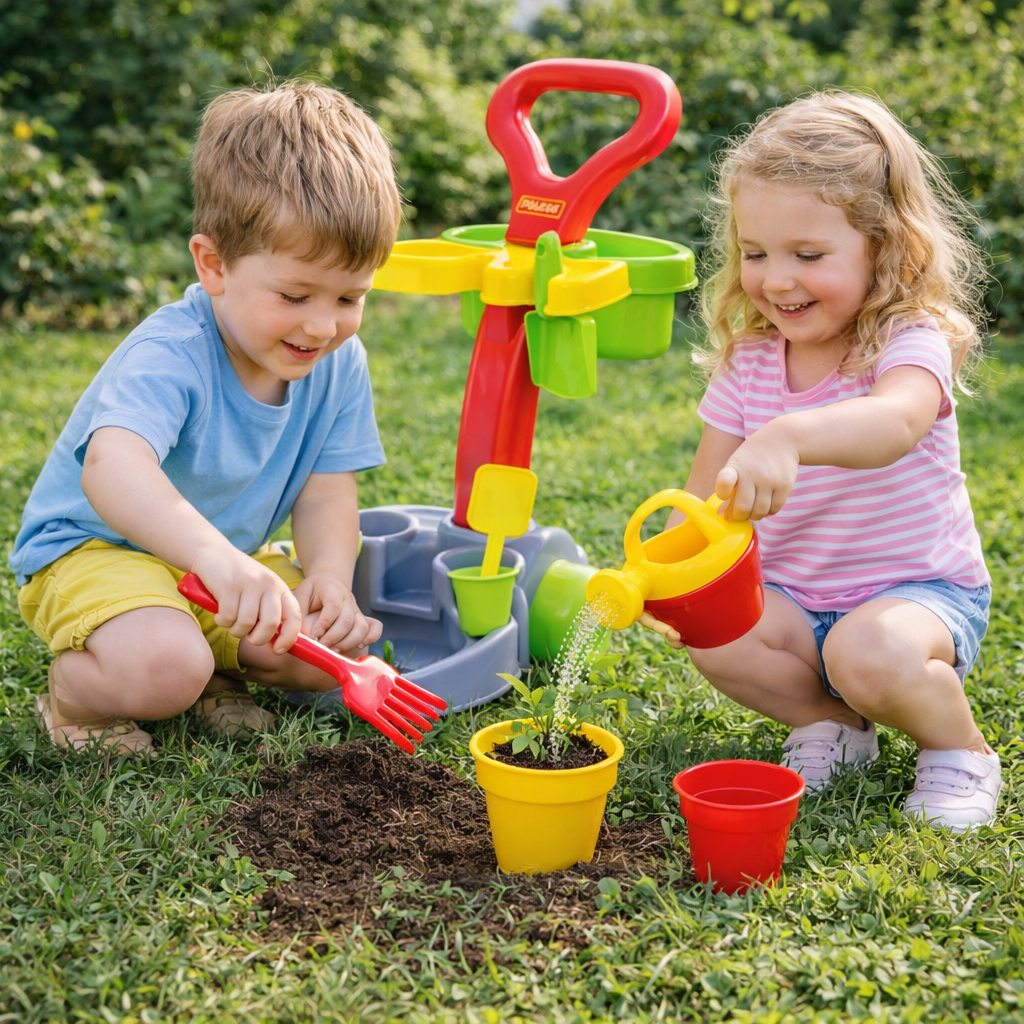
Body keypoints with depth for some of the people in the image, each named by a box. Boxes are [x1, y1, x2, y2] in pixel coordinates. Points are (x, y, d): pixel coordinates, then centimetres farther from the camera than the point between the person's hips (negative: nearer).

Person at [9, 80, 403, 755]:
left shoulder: (340, 364, -9)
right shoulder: (170, 356, -30)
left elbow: (326, 494, -6)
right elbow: (112, 470, -49)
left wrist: (330, 578, -28)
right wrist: (216, 557, -66)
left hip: (228, 560, 6)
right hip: (95, 548, -6)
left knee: (341, 651, -14)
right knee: (163, 669, -33)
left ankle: (210, 673, 10)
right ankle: (74, 688, 0)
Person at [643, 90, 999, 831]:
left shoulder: (911, 343, -20)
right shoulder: (746, 363, -3)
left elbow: (893, 423, -46)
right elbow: (705, 497, -3)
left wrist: (788, 437, -67)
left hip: (921, 591, -5)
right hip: (794, 597, 5)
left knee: (869, 653, -36)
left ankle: (958, 747, -3)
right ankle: (831, 727, 4)